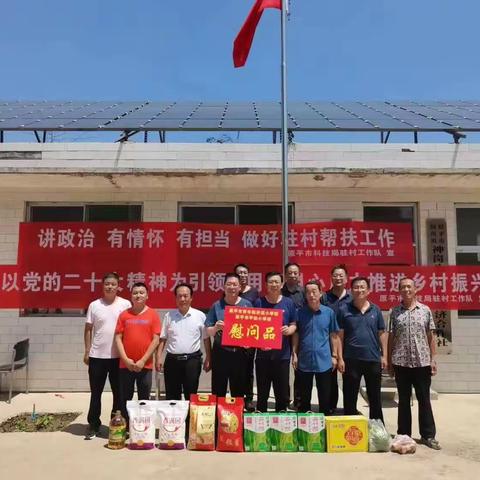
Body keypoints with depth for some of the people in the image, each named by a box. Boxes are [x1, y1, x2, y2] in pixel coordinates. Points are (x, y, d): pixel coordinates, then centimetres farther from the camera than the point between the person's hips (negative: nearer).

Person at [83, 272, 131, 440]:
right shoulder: (94, 305, 3)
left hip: (118, 356, -1)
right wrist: (87, 351, 3)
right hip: (97, 356, 1)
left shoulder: (125, 304, -1)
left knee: (119, 393, 9)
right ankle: (93, 425, 22)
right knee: (96, 393, 10)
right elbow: (88, 329, 7)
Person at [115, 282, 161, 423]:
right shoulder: (124, 315, 4)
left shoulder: (153, 314, -1)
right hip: (125, 365, 1)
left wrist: (143, 360, -10)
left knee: (144, 400, 8)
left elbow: (156, 340, -4)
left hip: (145, 365, -1)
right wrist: (126, 359, -9)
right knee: (125, 400, 9)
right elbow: (118, 338, 1)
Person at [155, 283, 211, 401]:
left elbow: (206, 339, 2)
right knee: (172, 396, 10)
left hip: (192, 360, -2)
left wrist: (208, 359, -1)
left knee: (191, 395, 6)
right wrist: (158, 357, -2)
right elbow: (162, 339, 6)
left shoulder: (200, 315, -1)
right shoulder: (169, 316, 5)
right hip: (172, 360, 2)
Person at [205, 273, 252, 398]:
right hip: (220, 353, -1)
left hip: (240, 353, 1)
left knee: (239, 391, 11)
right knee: (218, 391, 5)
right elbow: (208, 331, 1)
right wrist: (216, 328, -19)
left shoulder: (247, 305, 3)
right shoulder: (217, 306, 2)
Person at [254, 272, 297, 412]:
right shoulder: (259, 303, 1)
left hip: (282, 354, 1)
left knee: (283, 392, 9)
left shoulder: (289, 303, 3)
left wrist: (289, 330, -15)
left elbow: (294, 325, 7)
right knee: (262, 392, 10)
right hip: (263, 353, 0)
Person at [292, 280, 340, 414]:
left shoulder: (329, 312, -2)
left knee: (325, 396, 9)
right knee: (304, 396, 13)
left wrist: (334, 356, 2)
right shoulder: (300, 312, -1)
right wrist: (294, 354, 0)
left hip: (324, 361, 0)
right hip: (304, 361, 1)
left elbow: (333, 336, 4)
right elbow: (296, 335, 5)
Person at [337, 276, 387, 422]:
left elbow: (382, 333, 8)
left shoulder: (375, 310, 4)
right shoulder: (344, 310, -3)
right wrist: (340, 358, -7)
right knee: (350, 398, 8)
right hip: (351, 359, -2)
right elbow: (340, 335, -3)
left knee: (375, 398, 14)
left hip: (373, 359, 2)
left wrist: (384, 355, 3)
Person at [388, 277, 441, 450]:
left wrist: (432, 359, 0)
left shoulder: (425, 310, 3)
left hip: (422, 362, 0)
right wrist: (389, 361, 1)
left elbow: (431, 337, 5)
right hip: (401, 362, 0)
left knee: (424, 399, 8)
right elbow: (391, 337, 3)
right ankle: (404, 434, 20)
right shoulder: (394, 312, 2)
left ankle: (428, 435, 19)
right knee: (403, 400, 10)